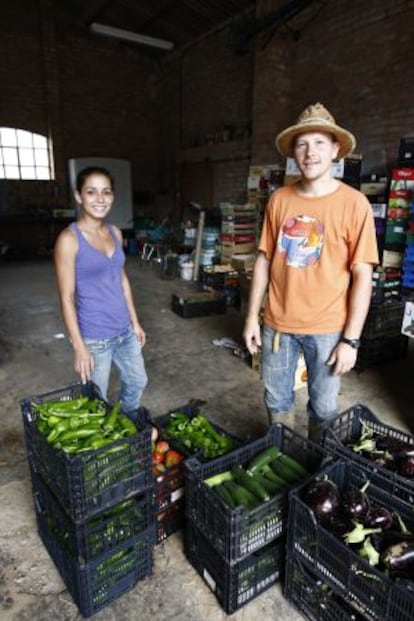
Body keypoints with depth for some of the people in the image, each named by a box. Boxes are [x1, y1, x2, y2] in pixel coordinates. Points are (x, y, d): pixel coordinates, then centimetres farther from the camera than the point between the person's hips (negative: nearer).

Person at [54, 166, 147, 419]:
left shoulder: (115, 232, 3)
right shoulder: (69, 239, -17)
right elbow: (67, 298, -16)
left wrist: (135, 322, 13)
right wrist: (79, 346, -17)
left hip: (124, 330, 7)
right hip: (95, 337, -7)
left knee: (137, 382, 23)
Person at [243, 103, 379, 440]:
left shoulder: (354, 203, -9)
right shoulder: (279, 199, 1)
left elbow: (362, 276, -9)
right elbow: (264, 259, 5)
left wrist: (351, 339, -11)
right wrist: (252, 316, 3)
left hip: (327, 329, -3)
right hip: (277, 322, 3)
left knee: (323, 408, 13)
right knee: (277, 401, 18)